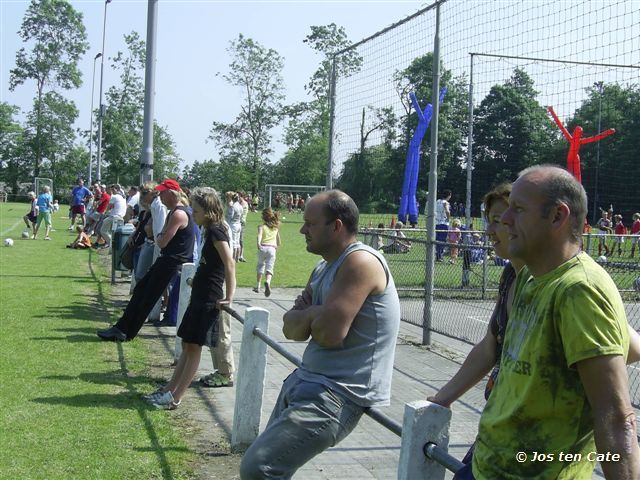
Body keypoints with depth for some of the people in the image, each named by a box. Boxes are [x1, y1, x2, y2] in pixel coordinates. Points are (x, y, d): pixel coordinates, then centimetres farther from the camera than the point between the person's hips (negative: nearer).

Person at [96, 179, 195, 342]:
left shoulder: (178, 214, -19)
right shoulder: (173, 212, 15)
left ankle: (125, 332, 3)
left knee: (148, 297, -4)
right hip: (167, 259, 10)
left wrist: (159, 237, 2)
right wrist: (162, 237, -4)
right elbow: (162, 239, 16)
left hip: (173, 261, -10)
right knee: (141, 290, 11)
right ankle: (122, 328, 15)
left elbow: (162, 242, -19)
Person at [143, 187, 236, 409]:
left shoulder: (216, 231, -16)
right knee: (187, 345, 13)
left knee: (194, 347, -3)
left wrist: (229, 296, -27)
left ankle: (174, 398, 2)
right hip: (200, 295, 10)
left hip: (209, 298, -10)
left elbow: (230, 263, -24)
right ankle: (169, 389, 19)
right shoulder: (210, 231, 13)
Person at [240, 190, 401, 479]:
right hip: (307, 381, 10)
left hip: (338, 395, -10)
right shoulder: (324, 268, 13)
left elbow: (329, 332, -25)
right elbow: (291, 329, 11)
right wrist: (312, 314, -11)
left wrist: (308, 314, -2)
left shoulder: (359, 261, -17)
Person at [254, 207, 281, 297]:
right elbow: (278, 239, 26)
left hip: (263, 247, -1)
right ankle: (268, 281, -37)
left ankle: (258, 286, 25)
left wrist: (258, 244, -29)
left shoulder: (261, 227, 5)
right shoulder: (276, 227, 17)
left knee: (260, 266, 21)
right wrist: (277, 246, 43)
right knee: (269, 268, -5)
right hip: (272, 248, 1)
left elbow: (259, 235, -15)